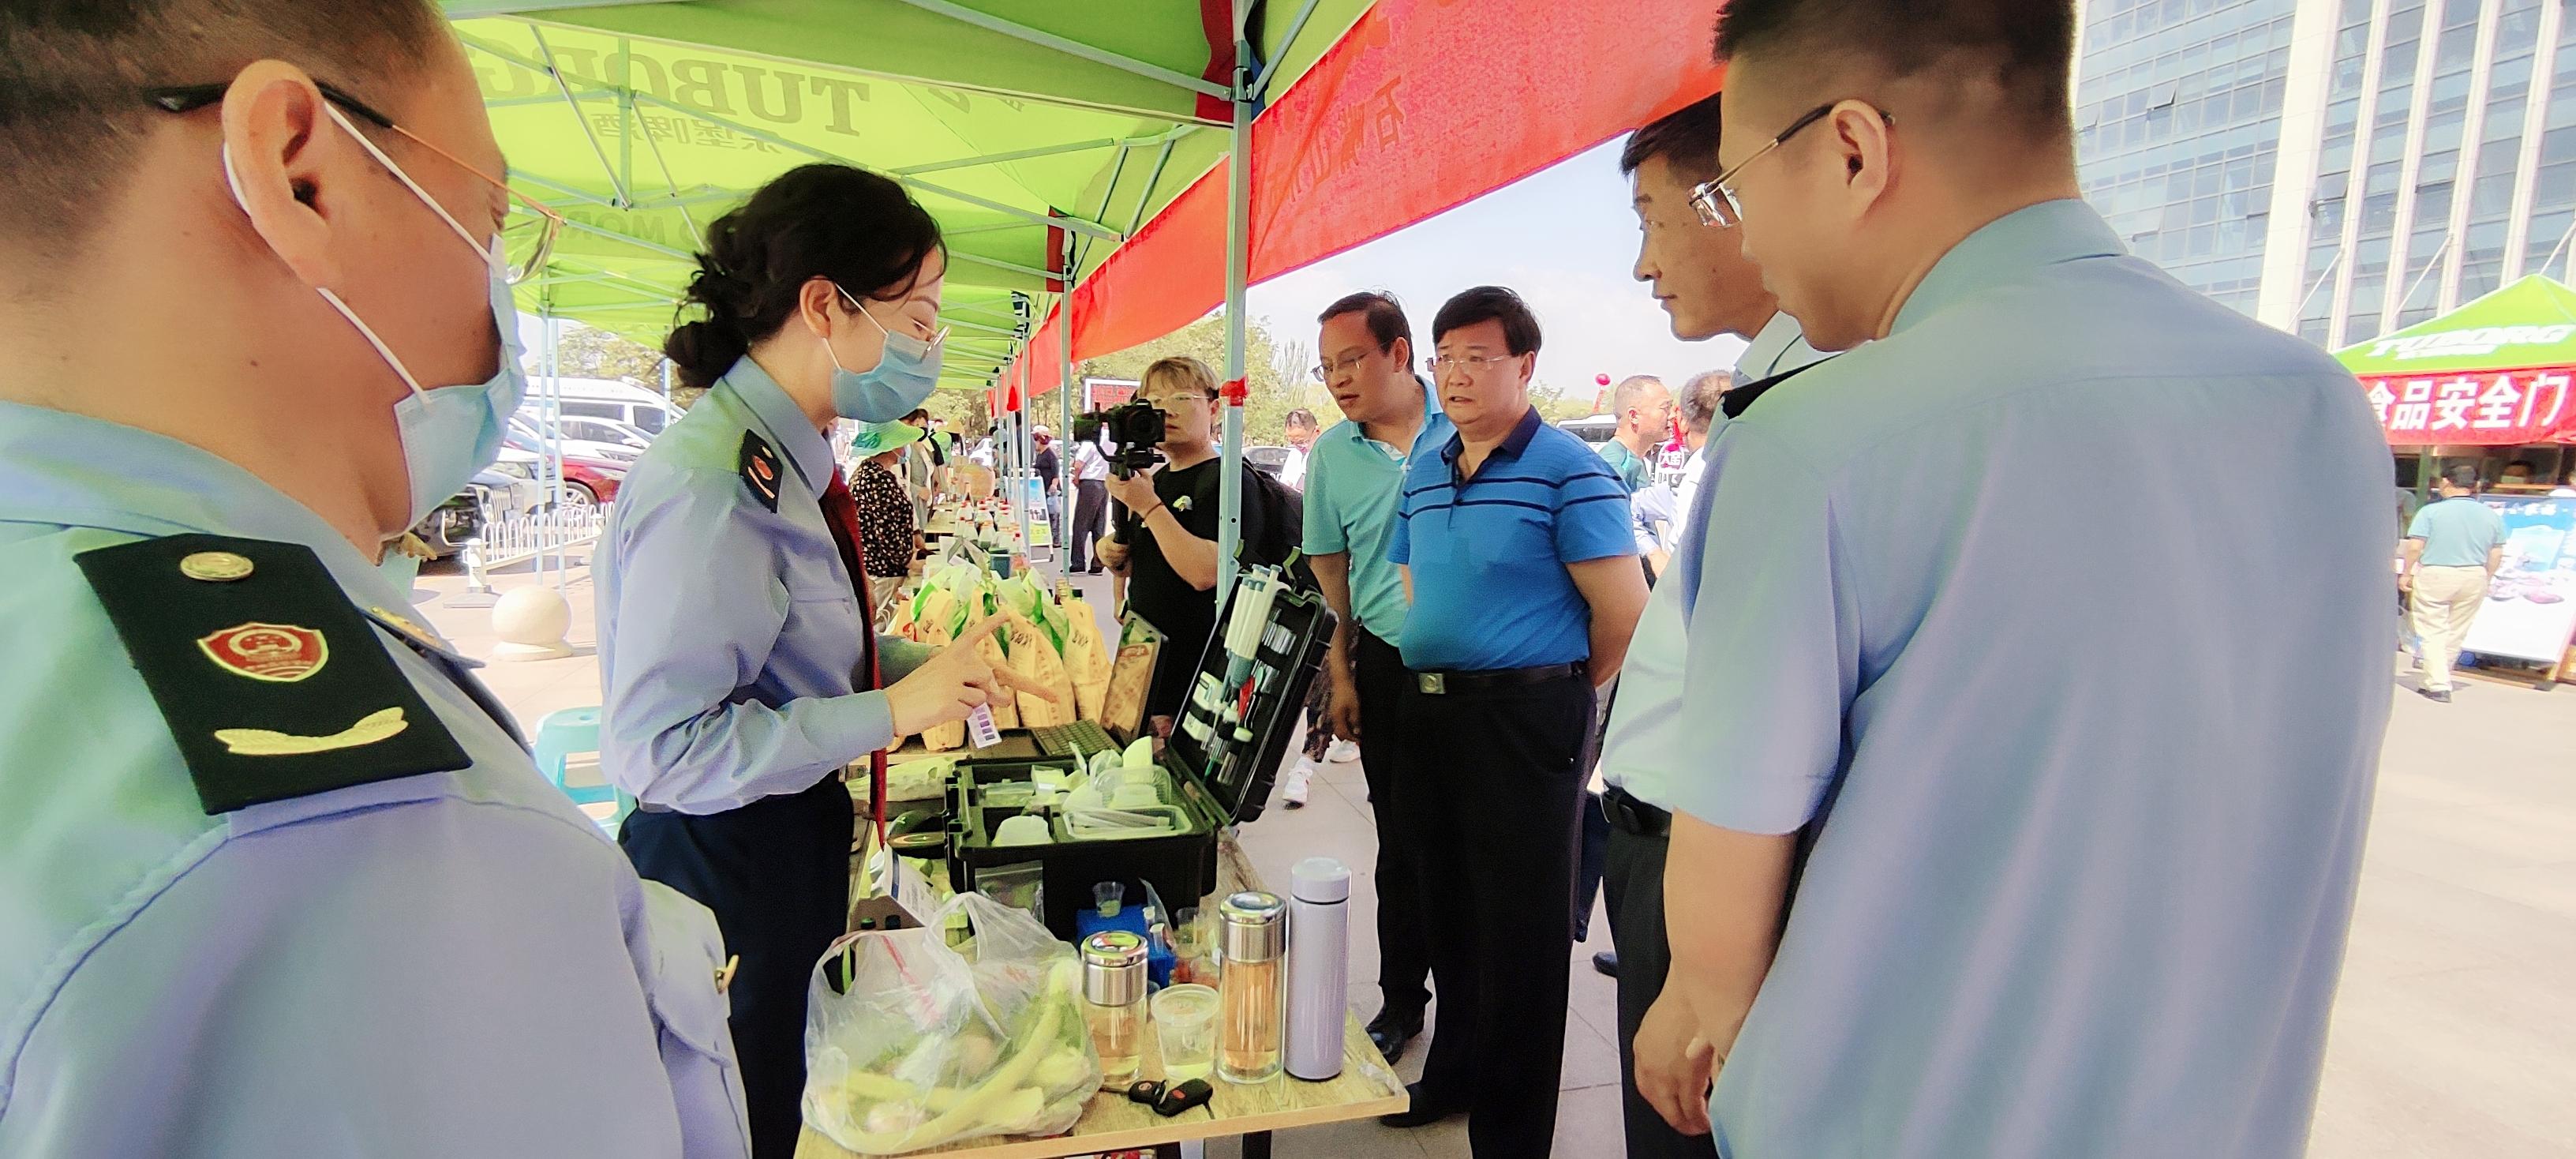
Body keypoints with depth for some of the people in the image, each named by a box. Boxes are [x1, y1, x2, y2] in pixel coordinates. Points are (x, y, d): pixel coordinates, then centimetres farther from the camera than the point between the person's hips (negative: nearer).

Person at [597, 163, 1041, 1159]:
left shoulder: (788, 462, 3)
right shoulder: (709, 485, -26)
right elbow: (663, 744, -27)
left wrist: (941, 667, 0)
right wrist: (894, 711, -26)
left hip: (795, 842, 9)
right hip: (726, 867, -9)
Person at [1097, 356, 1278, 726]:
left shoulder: (1230, 479, -14)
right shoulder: (1153, 480, 11)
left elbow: (1205, 573, -27)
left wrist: (1148, 505, -23)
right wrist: (1111, 553, 1)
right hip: (1144, 661, 8)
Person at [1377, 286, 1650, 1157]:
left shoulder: (1568, 472, -12)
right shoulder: (1423, 474, 10)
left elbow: (1624, 611, -14)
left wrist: (1555, 695, -1)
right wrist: (1434, 685, 14)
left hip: (1524, 719, -7)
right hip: (1427, 715, 7)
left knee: (1520, 933, 5)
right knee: (1447, 913, 19)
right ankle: (1453, 1074, 39)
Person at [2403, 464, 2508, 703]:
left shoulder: (2431, 511, -11)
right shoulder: (2491, 515, 5)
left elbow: (2415, 547, -15)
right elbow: (2496, 555, 8)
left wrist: (2406, 574, -2)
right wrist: (2486, 581, 20)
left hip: (2434, 576, -5)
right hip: (2474, 578, 5)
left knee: (2433, 632, 1)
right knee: (2456, 633, 15)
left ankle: (2439, 687, -4)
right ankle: (2436, 677, 26)